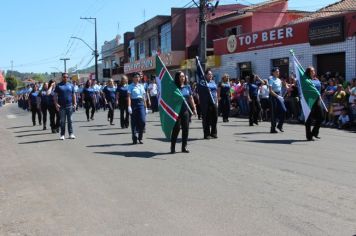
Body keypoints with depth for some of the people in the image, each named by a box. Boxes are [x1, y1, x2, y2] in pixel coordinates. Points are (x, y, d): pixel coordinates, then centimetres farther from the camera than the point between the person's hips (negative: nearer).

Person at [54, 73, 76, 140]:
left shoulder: (71, 85, 11)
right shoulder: (58, 86, 3)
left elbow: (73, 95, 14)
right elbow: (55, 95, 0)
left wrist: (74, 103, 6)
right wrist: (56, 104, -11)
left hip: (69, 105, 2)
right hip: (61, 106, -2)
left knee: (69, 120, 5)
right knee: (62, 121, 2)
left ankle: (71, 134, 9)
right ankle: (62, 134, 7)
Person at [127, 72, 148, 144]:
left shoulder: (141, 86, 14)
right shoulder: (130, 86, 0)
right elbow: (128, 97, -9)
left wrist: (146, 107, 14)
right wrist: (129, 107, -20)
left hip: (141, 103, 3)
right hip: (134, 103, -3)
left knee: (142, 121, -9)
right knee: (134, 122, 3)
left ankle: (140, 138, 7)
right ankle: (134, 138, 14)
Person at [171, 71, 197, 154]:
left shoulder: (187, 87, 9)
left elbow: (191, 98, 15)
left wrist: (194, 108, 13)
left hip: (186, 110, 5)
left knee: (186, 128, 5)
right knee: (176, 128, -6)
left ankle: (184, 147, 15)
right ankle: (173, 147, 3)